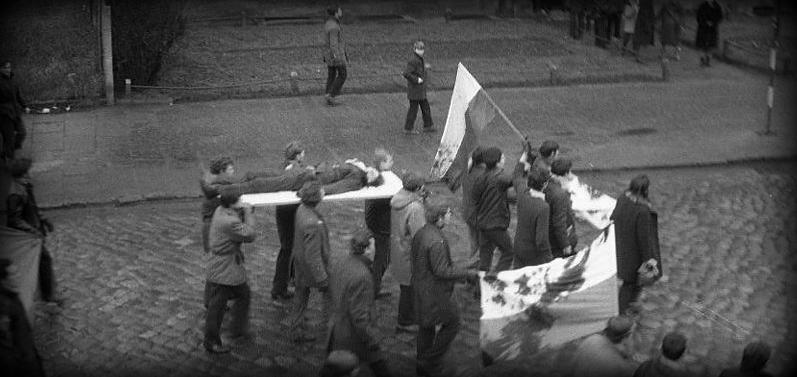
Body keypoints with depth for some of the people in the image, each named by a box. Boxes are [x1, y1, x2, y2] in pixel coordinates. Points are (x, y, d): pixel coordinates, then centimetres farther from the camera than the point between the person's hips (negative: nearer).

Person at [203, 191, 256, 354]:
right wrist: (248, 213, -15)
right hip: (224, 271, -10)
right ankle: (211, 342, 15)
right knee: (217, 306, 3)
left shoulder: (220, 211, 0)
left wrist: (244, 212, -7)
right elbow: (249, 235, -22)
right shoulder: (230, 222, -29)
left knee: (244, 294, 23)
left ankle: (239, 330, 38)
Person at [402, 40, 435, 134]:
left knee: (425, 107, 15)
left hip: (421, 90, 10)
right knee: (413, 108, -1)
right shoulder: (413, 60, -21)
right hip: (414, 90, -10)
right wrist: (416, 79, -23)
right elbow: (406, 74, -27)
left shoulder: (421, 59, 10)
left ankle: (428, 126, 26)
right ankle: (408, 128, 9)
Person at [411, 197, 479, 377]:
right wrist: (467, 274, -17)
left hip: (420, 287, 10)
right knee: (451, 323, 6)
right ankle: (431, 362, 11)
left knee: (426, 325, 21)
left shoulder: (421, 233, 2)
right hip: (434, 293, -10)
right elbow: (441, 271, -27)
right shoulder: (437, 242, -28)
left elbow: (413, 253, 14)